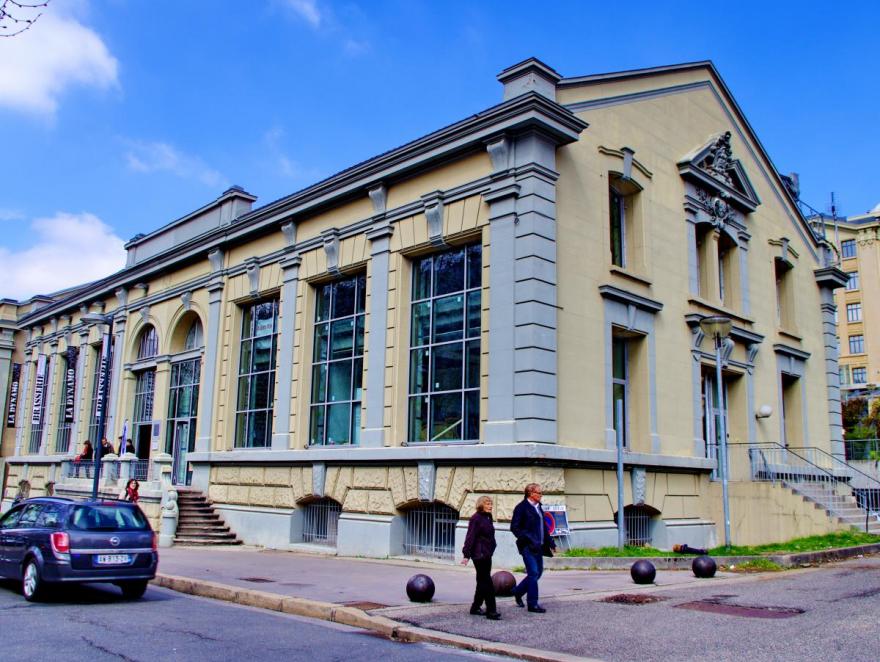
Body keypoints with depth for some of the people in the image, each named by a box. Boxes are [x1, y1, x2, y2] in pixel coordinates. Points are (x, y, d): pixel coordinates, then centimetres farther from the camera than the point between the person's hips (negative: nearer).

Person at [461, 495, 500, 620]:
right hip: (479, 555, -9)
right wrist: (466, 555, -19)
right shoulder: (476, 518, -12)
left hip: (486, 554, 9)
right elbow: (470, 537, -16)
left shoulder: (487, 518, 14)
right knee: (487, 582, -8)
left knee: (483, 582, 14)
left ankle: (475, 607, 23)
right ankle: (491, 611, -5)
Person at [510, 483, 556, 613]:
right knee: (533, 573, -8)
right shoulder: (521, 507, -10)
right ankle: (532, 604, 1)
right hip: (527, 546, -8)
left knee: (538, 572, 12)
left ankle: (518, 592, 29)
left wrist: (550, 543, 15)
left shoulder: (538, 507, 15)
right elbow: (514, 527, -13)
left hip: (537, 546, 8)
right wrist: (529, 540, -19)